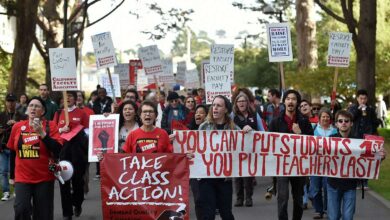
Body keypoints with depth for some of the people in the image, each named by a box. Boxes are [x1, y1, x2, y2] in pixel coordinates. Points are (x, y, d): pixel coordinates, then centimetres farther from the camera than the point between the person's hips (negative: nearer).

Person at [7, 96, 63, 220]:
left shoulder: (50, 126, -5)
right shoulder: (17, 127, 2)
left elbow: (58, 150, -17)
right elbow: (11, 149, 17)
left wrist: (42, 133, -24)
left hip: (44, 178, -1)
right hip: (22, 177, 2)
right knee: (20, 209, -18)